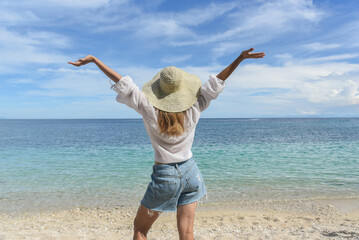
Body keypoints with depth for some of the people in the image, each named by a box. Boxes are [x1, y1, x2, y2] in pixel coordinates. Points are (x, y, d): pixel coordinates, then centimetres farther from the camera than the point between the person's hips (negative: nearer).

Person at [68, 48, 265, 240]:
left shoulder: (150, 110, -16)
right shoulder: (193, 110, -9)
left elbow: (122, 82, -13)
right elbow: (218, 80, -4)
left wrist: (94, 60, -7)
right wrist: (241, 58, -1)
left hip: (165, 176, -3)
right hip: (190, 172, 3)